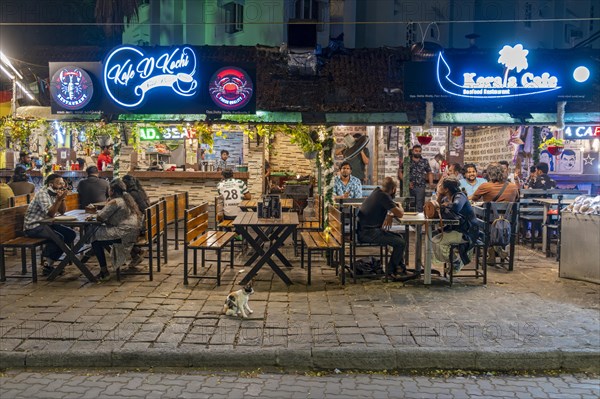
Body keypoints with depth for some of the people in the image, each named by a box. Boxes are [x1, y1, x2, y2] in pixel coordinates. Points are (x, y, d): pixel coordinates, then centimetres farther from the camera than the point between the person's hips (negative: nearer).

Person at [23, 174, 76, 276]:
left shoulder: (55, 193, 7)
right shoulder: (42, 194, -18)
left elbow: (63, 211, 2)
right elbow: (50, 213, -27)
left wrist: (62, 198, -12)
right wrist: (59, 199, -31)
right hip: (34, 226, -9)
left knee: (71, 234, -3)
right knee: (58, 237, -27)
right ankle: (48, 266, -13)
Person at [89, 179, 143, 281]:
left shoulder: (115, 202, -12)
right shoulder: (127, 199, 17)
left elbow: (100, 217, -13)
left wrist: (95, 216, 9)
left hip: (125, 233, -10)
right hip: (134, 231, 10)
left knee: (96, 239, -3)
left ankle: (104, 272, -3)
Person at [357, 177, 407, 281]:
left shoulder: (378, 192, 12)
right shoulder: (384, 196, -18)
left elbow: (390, 209, 23)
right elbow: (400, 214, -17)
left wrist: (390, 215, -1)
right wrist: (400, 208, 7)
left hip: (364, 230, 11)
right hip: (367, 233, -11)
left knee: (399, 237, 18)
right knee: (400, 243, -13)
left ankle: (400, 268, 22)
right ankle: (390, 272, 0)